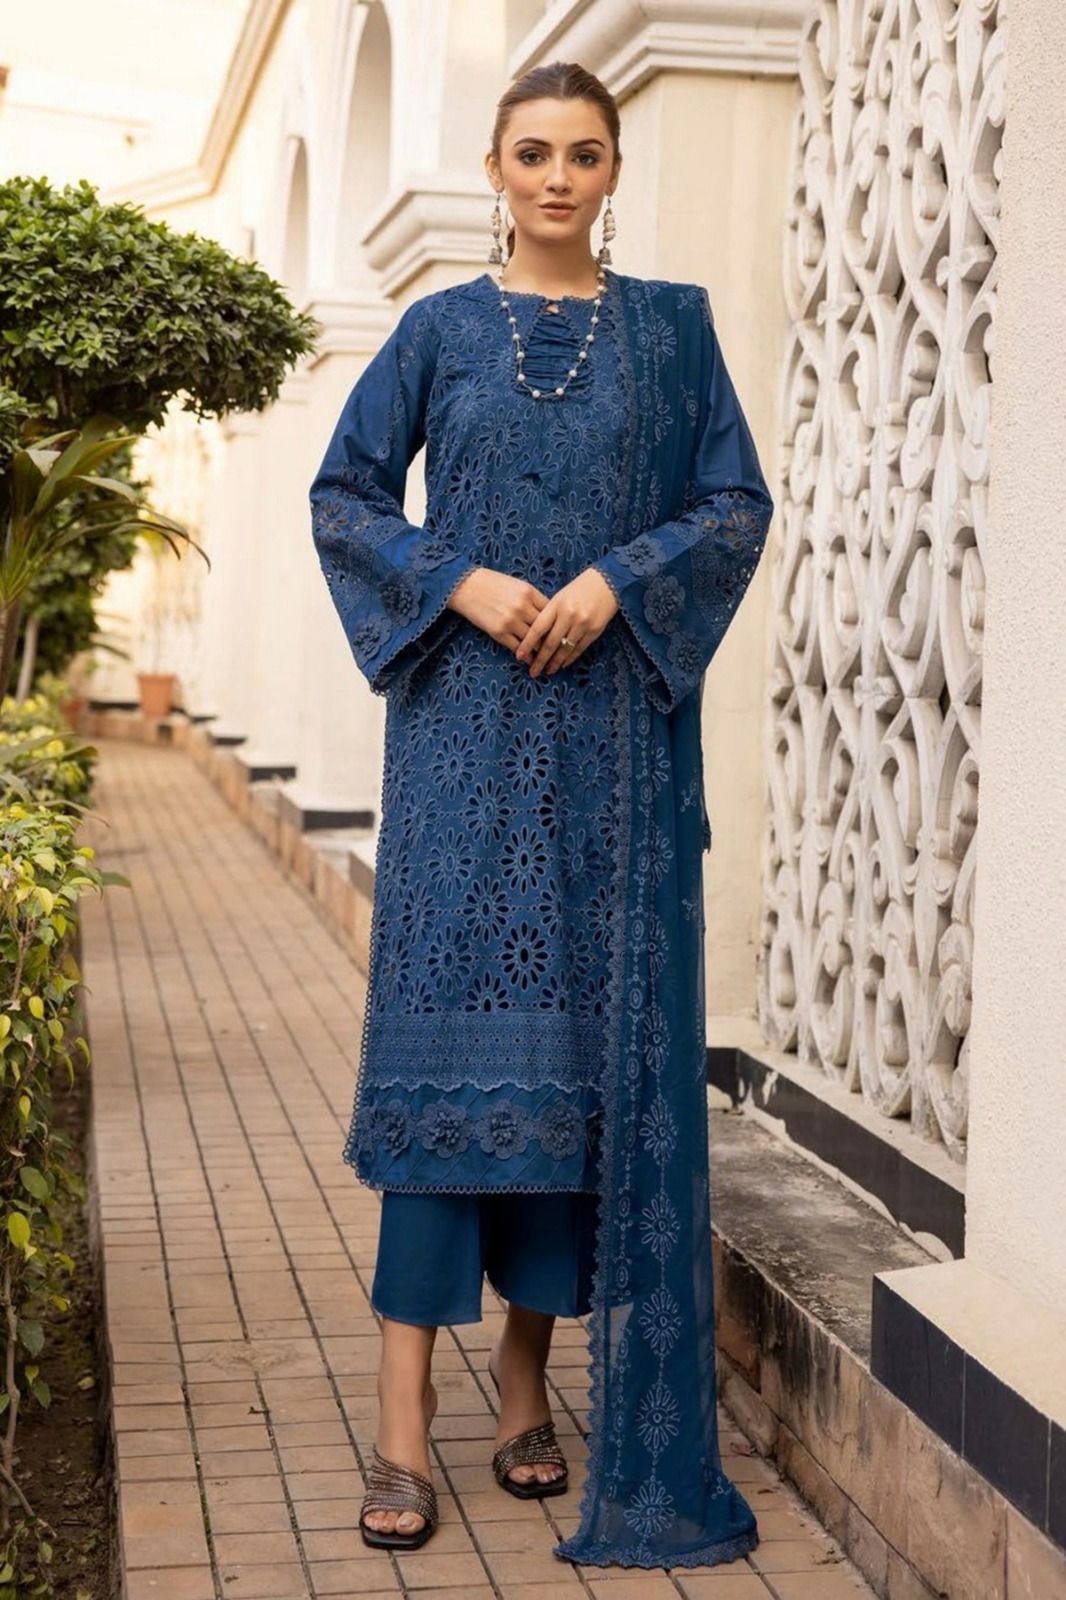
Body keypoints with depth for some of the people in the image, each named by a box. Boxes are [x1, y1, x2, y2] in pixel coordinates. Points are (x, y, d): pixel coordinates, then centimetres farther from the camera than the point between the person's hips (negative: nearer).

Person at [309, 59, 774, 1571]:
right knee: (449, 1034, -7)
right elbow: (344, 497, 7)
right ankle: (404, 1420, -4)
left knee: (604, 1040, 1)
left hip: (619, 724, 1)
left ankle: (530, 1372, 15)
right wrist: (462, 583, -9)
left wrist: (616, 581, -10)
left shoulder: (671, 323, 10)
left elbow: (738, 504, 6)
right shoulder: (440, 328, 9)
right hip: (466, 721, -1)